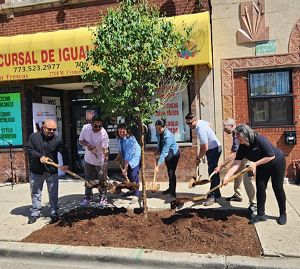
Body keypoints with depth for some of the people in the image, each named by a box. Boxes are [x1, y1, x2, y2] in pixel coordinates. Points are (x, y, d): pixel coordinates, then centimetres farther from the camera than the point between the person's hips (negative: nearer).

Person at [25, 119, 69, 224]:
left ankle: (54, 214, 19)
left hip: (52, 172, -1)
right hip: (36, 172, 1)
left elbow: (64, 152, -11)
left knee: (53, 194, 6)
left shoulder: (57, 140, -7)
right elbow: (28, 149, -5)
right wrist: (39, 156, -18)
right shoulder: (33, 137, -4)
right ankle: (35, 213, 28)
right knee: (35, 193, 13)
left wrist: (65, 164, -27)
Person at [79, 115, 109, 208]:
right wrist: (87, 145, -23)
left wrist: (105, 164, -40)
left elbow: (105, 150, -30)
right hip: (88, 159, 4)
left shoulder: (103, 134, -28)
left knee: (102, 180, 6)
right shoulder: (85, 128, -16)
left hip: (100, 161, -4)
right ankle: (88, 197, 36)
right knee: (88, 179, 18)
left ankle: (102, 199, 23)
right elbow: (81, 140, -2)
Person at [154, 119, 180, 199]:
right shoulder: (158, 133, -15)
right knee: (169, 172, 18)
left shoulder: (168, 136, -37)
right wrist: (157, 151, -6)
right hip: (167, 154, 7)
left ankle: (173, 193, -3)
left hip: (174, 154, -7)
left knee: (171, 172, -12)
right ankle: (170, 188, 34)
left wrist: (158, 165, -41)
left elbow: (164, 152, -39)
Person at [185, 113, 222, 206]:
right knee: (213, 172, 15)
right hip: (214, 148, 10)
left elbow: (205, 148, -27)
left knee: (212, 172, -11)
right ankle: (217, 193, 26)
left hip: (214, 149, -10)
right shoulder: (201, 121, -1)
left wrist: (198, 158, -14)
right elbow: (210, 124, 23)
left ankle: (212, 196, -8)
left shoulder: (200, 130, -29)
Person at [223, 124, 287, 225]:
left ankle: (283, 214, 19)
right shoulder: (242, 146, -16)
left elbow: (271, 156, -30)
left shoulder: (260, 140, -34)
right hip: (262, 166, 6)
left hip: (276, 163, -6)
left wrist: (256, 163, -29)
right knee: (260, 188, 1)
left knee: (278, 188, 2)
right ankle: (261, 214, 10)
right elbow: (236, 163, -20)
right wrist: (227, 176, -29)